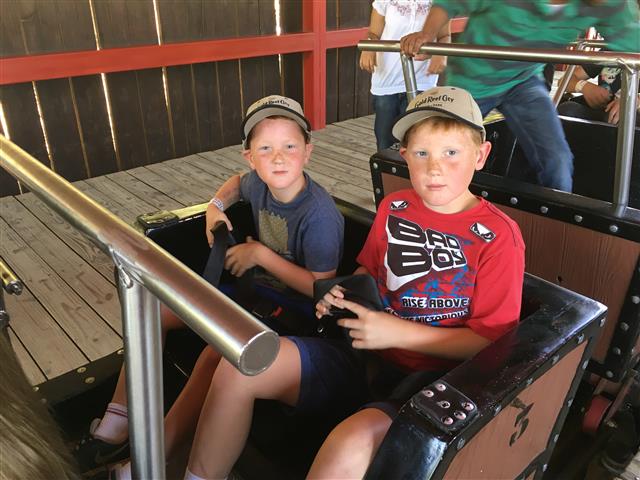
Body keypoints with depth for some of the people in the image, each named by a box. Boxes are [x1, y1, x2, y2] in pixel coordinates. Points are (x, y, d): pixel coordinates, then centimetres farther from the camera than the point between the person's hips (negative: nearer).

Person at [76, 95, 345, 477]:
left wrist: (260, 254, -21)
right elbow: (237, 183, 22)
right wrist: (216, 206, 2)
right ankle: (117, 424, 11)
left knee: (216, 355, -33)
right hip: (254, 285, 9)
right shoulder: (259, 184, -4)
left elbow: (321, 287, -24)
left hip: (296, 307, -8)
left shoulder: (320, 214, -25)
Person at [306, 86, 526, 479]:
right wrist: (344, 294, -3)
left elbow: (490, 340, -13)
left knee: (350, 443, -34)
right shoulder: (392, 209, 3)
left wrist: (398, 332, -21)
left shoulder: (498, 236, -13)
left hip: (436, 372, -5)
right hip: (371, 349, 6)